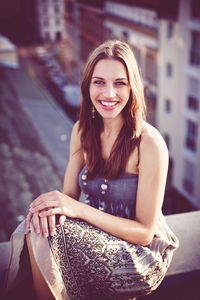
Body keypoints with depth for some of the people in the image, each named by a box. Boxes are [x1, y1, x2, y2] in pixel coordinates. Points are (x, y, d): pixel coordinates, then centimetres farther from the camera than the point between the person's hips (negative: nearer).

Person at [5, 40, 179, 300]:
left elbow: (144, 232, -17)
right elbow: (70, 193, 2)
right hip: (97, 234, 5)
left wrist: (79, 209, -27)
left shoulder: (150, 143, -21)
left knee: (42, 234, -24)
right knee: (40, 227, -23)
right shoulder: (82, 131, -2)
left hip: (141, 257, -5)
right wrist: (51, 203, -22)